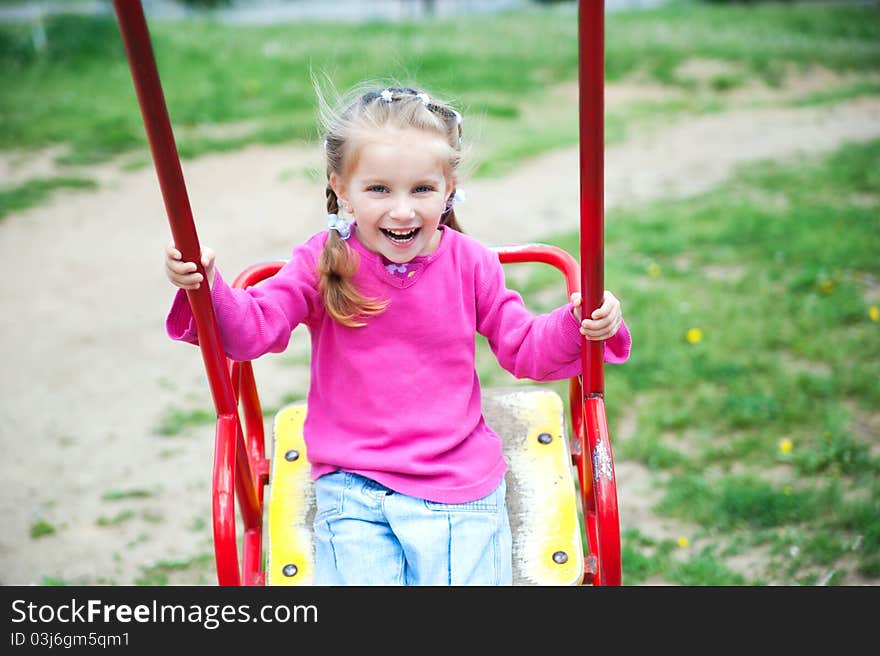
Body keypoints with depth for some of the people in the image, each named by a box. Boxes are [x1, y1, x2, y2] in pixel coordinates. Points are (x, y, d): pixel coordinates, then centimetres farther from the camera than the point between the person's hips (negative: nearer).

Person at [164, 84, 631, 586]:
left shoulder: (470, 263, -1)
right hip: (353, 486, 0)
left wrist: (579, 324, -12)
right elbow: (253, 328, -8)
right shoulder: (323, 264, -4)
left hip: (461, 485, 1)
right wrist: (207, 288, -27)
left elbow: (524, 348, 6)